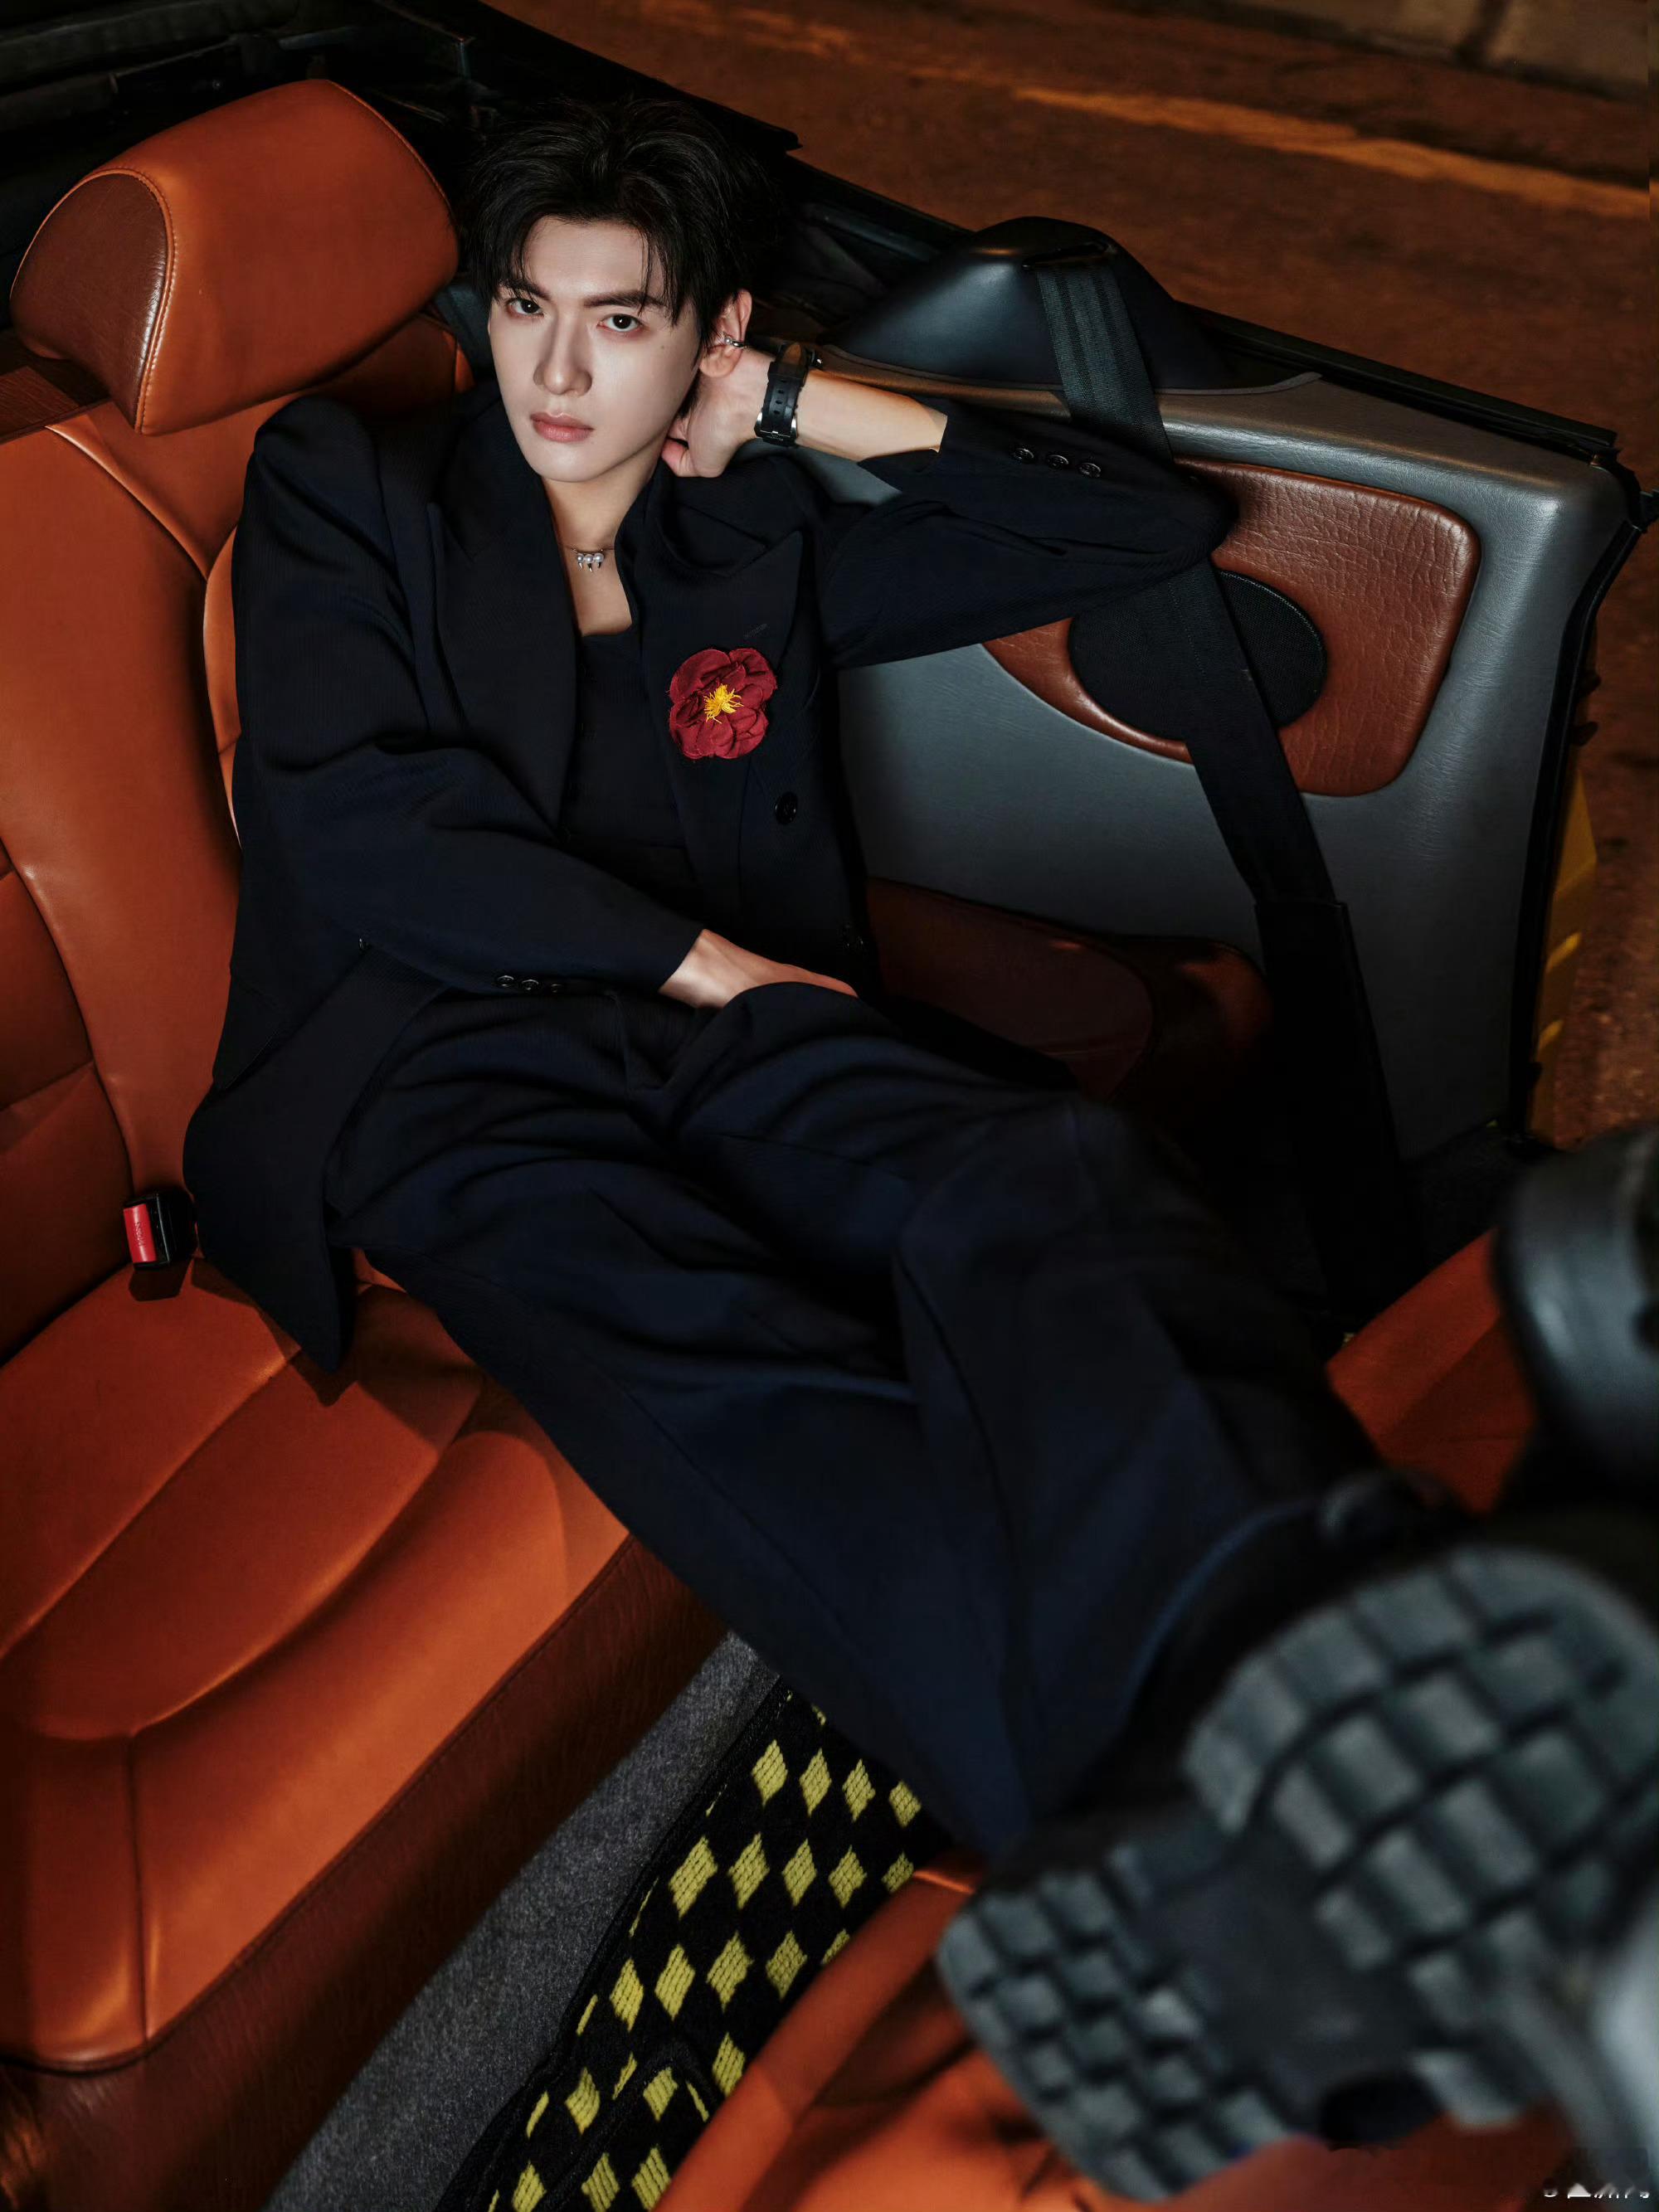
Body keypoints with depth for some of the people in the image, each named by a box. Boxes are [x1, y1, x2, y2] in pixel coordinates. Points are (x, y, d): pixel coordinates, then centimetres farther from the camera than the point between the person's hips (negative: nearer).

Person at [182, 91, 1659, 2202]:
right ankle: (1205, 1870, -61)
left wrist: (840, 417, 21)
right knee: (735, 1375, -39)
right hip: (449, 1069, -2)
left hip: (739, 1036, 3)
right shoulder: (340, 485, 21)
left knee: (1049, 1185, -35)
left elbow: (1156, 525, 29)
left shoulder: (762, 545, 27)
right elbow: (357, 831, 4)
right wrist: (691, 956, -2)